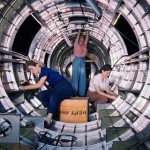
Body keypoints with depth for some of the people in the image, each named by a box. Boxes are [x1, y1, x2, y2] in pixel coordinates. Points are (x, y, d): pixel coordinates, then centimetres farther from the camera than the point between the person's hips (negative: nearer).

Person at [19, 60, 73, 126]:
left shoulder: (44, 70, -13)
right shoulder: (41, 75, 13)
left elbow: (39, 85, -22)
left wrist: (25, 87, -16)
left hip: (65, 87, -9)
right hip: (57, 89, 9)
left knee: (54, 96, -37)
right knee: (42, 95, -12)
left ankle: (48, 120, -45)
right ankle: (55, 113, -16)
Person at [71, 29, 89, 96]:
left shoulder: (84, 45, 13)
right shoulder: (76, 44, 2)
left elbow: (87, 37, 15)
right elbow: (78, 35, 2)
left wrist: (87, 30, 17)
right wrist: (79, 29, 8)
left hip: (82, 61, 5)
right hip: (76, 60, -5)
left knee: (82, 77, 2)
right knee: (75, 76, -3)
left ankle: (81, 93, 6)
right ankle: (74, 92, 0)